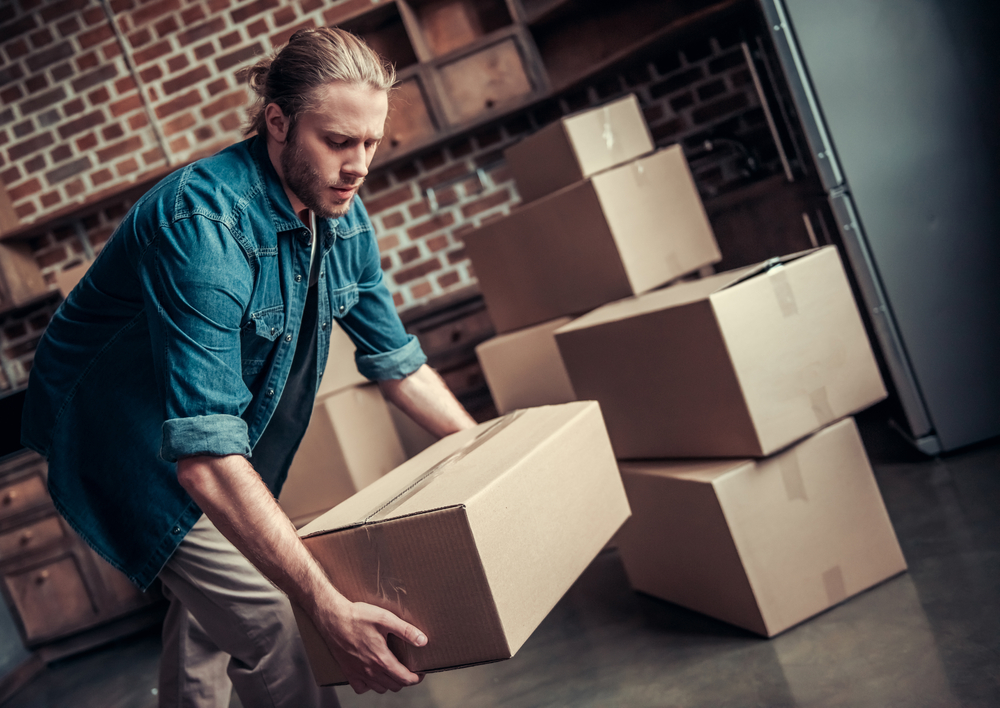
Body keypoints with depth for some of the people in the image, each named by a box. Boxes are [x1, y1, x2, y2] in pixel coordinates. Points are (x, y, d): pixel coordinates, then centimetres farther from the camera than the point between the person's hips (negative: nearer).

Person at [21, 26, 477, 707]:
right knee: (265, 625, -14)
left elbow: (396, 359, 3)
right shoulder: (202, 222, -36)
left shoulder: (344, 216, -10)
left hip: (232, 446, 8)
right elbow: (203, 455, -42)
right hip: (129, 443, -8)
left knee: (206, 609, 23)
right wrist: (332, 610, -44)